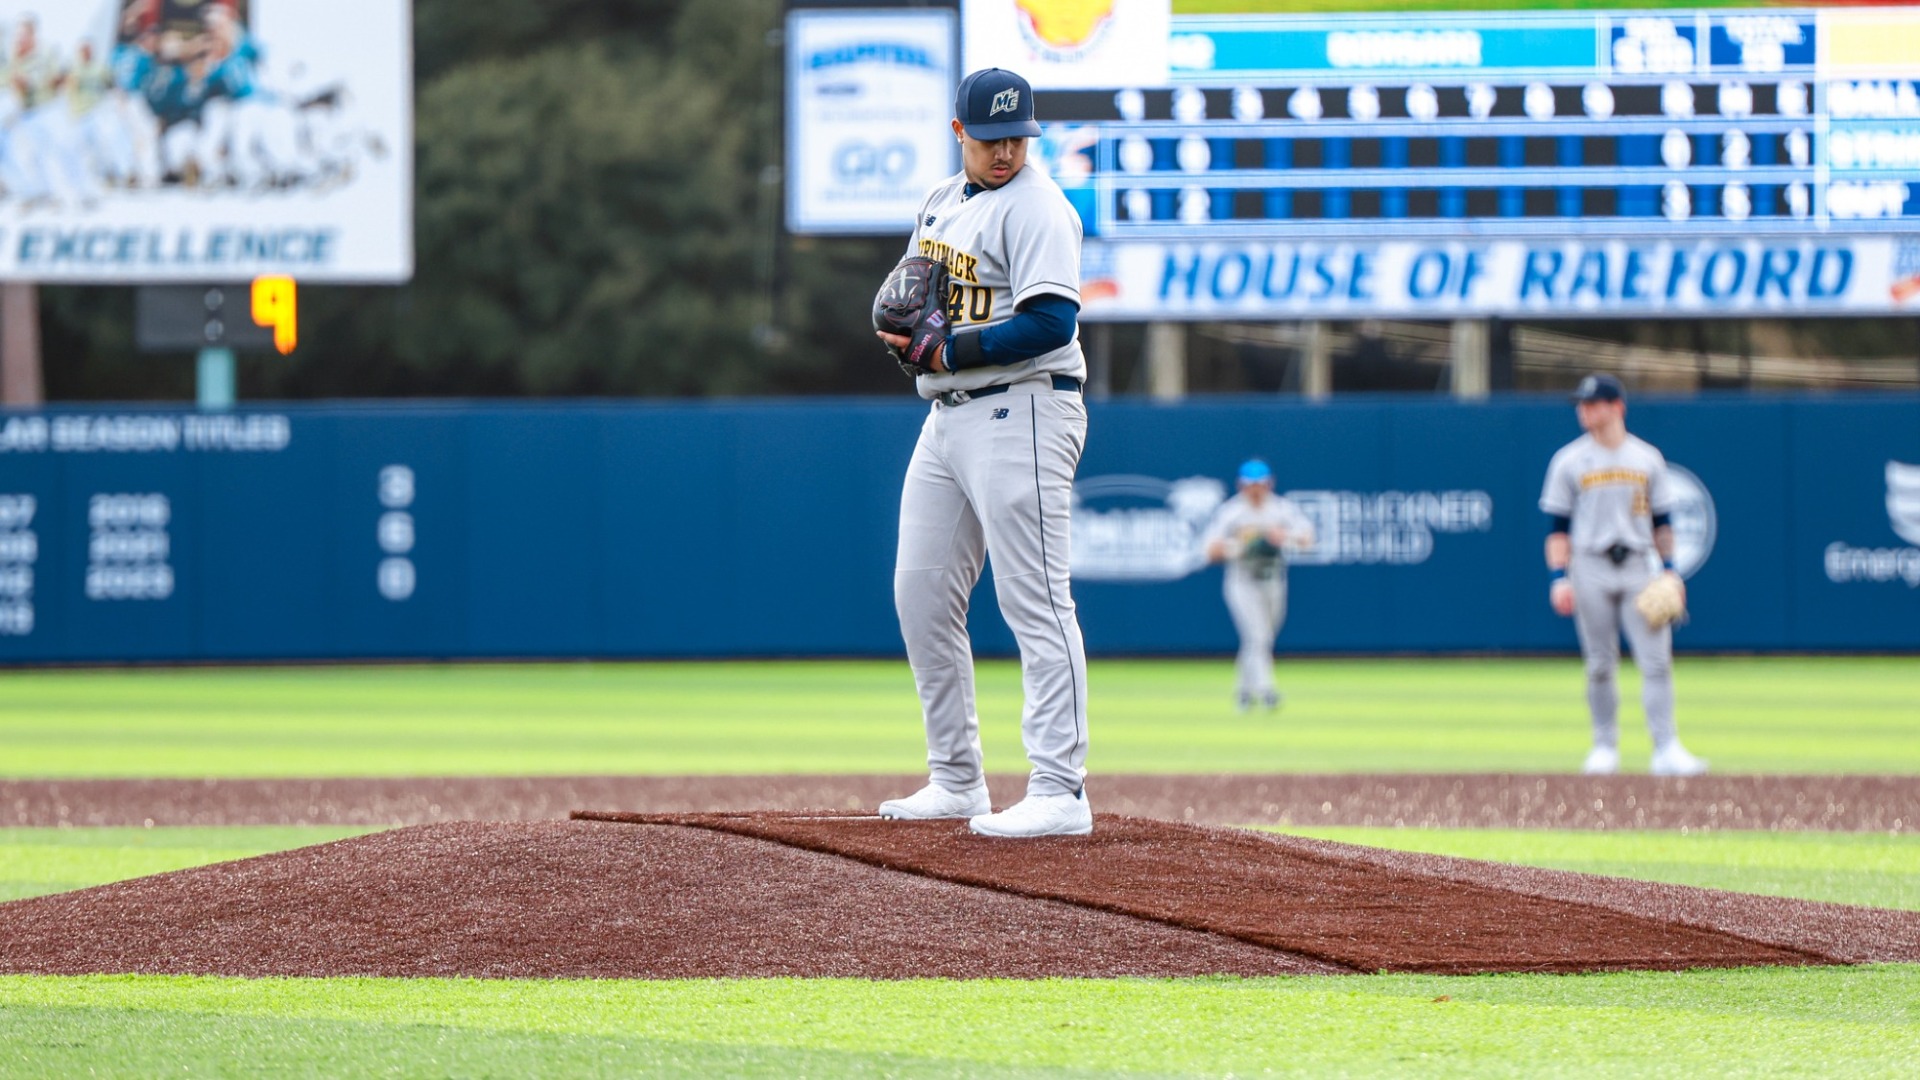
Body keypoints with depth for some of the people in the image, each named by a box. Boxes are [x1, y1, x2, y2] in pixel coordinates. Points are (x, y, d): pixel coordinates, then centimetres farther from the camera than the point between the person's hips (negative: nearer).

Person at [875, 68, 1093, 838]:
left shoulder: (1036, 209, -12)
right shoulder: (941, 202, 15)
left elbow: (1051, 322, -22)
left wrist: (945, 353, -20)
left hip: (1021, 414, -9)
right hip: (947, 418, 9)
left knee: (1035, 602, -12)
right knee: (921, 594, 10)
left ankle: (1060, 794, -15)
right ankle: (956, 781, 20)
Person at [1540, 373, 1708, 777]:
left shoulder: (1648, 458, 9)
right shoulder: (1569, 461, 4)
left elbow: (1661, 519, 14)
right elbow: (1557, 526, 2)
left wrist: (1669, 570, 5)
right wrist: (1559, 577, -8)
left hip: (1638, 567, 1)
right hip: (1591, 569, -1)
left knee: (1656, 659, -9)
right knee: (1600, 664, 2)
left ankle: (1666, 750, -11)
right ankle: (1605, 747, 13)